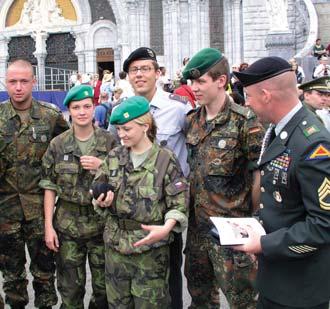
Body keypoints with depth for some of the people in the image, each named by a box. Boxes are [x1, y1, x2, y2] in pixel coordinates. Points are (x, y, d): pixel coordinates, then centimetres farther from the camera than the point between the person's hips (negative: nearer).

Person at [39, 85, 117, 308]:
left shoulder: (109, 142, -2)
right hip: (67, 225, 0)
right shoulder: (58, 145, -1)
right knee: (70, 288, 10)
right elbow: (50, 187, 0)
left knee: (104, 286, 12)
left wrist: (103, 166, -15)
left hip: (102, 223, 0)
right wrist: (48, 226, -4)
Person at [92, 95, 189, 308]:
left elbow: (179, 205, -12)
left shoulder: (166, 160, -10)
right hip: (115, 244, 5)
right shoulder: (113, 157, 4)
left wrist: (166, 228, -29)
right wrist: (101, 200, -10)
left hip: (151, 248, -4)